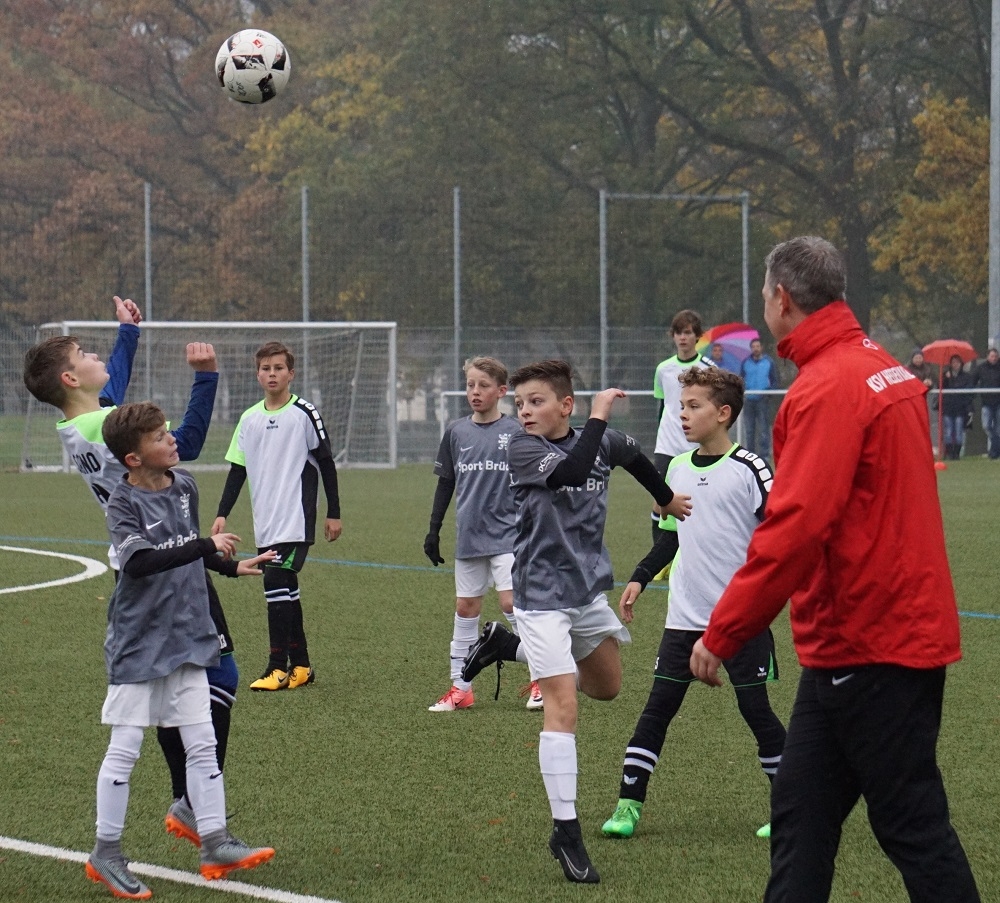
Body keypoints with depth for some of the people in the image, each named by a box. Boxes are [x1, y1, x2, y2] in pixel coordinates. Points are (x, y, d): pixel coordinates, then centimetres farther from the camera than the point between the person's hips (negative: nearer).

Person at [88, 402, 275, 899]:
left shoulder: (184, 485, 5)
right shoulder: (123, 503, -16)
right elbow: (138, 560, -33)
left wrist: (232, 566, 18)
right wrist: (206, 546, -37)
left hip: (186, 640, 6)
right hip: (138, 645, -6)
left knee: (202, 743, 7)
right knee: (124, 750, 0)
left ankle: (215, 844, 13)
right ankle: (106, 854, 9)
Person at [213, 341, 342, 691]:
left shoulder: (305, 413, -3)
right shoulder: (249, 419, 12)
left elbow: (326, 465, 1)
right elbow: (237, 470, 15)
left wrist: (333, 513, -1)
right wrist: (222, 514, 7)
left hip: (296, 519, -6)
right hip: (265, 524, 6)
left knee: (276, 583, -15)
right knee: (286, 590, 9)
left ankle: (279, 667, -12)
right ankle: (300, 665, 16)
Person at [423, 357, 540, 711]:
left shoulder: (516, 433, -4)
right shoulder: (456, 432, 5)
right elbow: (445, 483, 13)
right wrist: (433, 530, 12)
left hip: (508, 533, -4)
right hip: (469, 535, 4)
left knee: (511, 601, -13)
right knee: (466, 607, 8)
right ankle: (460, 688, 14)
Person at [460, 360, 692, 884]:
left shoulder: (603, 443, -1)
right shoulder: (523, 448, -14)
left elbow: (633, 456, 23)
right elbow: (570, 471, -34)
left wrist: (666, 498, 36)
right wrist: (598, 416, -28)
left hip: (589, 589, 6)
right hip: (542, 596, -6)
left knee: (606, 687, 24)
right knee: (562, 707, -12)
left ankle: (507, 645, 37)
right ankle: (566, 832, -7)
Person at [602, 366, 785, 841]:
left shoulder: (749, 469, -9)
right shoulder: (677, 469, 10)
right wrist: (640, 578, 13)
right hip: (685, 617, 5)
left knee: (755, 709, 0)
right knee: (658, 707, 1)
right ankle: (628, 803, 5)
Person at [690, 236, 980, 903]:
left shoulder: (829, 387, -18)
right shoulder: (883, 368, 11)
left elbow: (795, 527, -24)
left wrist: (721, 636, -18)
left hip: (870, 643, -9)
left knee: (912, 824, -3)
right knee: (801, 810, 12)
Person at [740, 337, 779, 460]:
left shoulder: (768, 362, 4)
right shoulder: (745, 363, 10)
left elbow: (775, 381, 6)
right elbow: (740, 380, 11)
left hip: (763, 399, -3)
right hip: (749, 399, 3)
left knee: (764, 428, -4)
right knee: (749, 429, 7)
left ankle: (764, 453, -2)